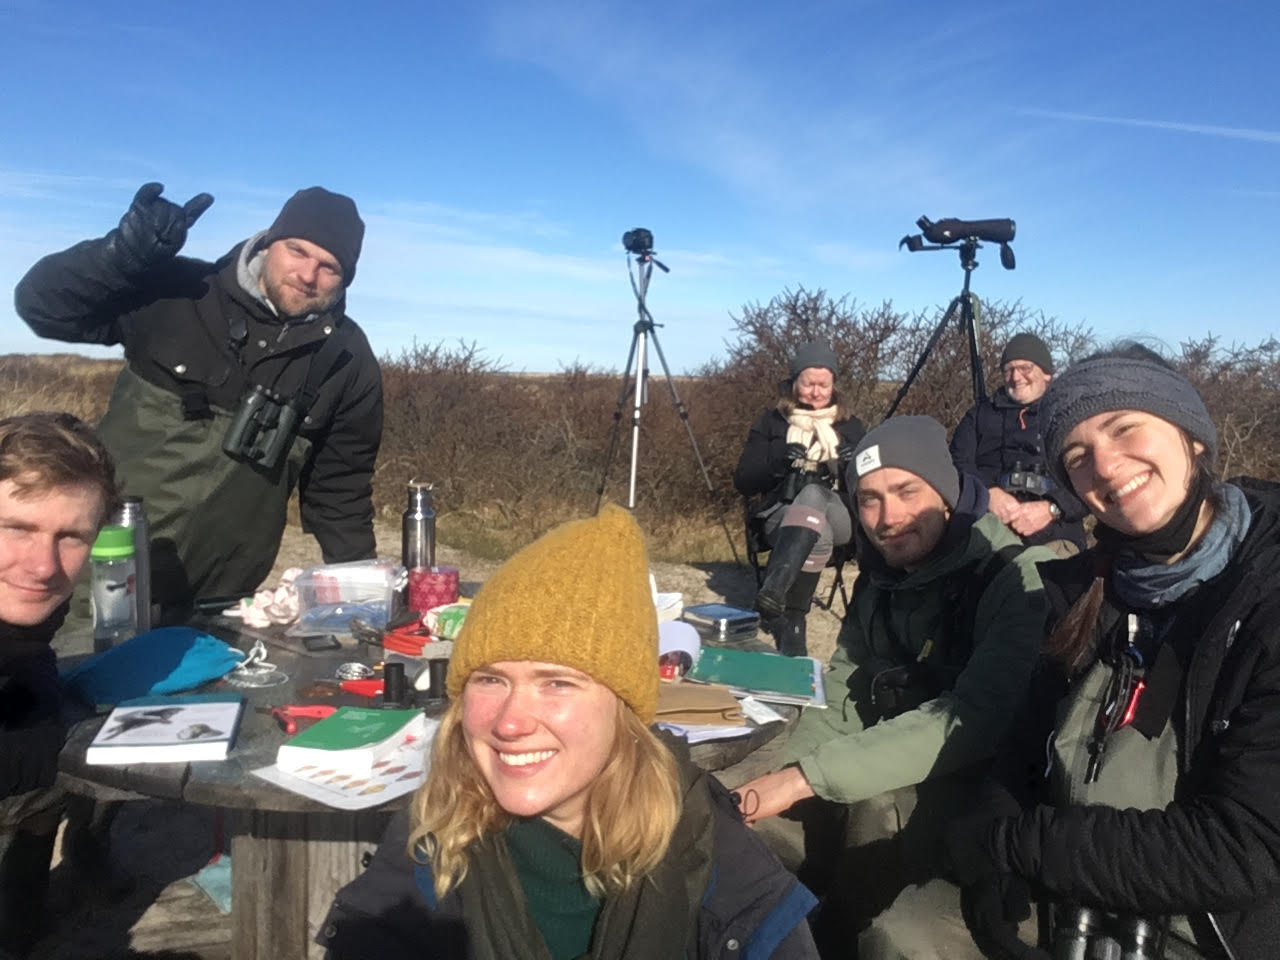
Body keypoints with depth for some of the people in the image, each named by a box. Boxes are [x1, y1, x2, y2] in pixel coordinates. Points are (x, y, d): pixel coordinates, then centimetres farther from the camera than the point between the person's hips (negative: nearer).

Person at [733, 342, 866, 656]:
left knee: (813, 493, -39)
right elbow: (743, 482, 6)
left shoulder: (851, 426, 17)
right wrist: (777, 462, -13)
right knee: (818, 536, -40)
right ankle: (790, 626, -42)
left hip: (839, 515, 1)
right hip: (781, 514, 0)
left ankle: (772, 591, -58)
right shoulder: (771, 422, 13)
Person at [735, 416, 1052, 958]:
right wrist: (780, 780, -12)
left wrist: (807, 777, -30)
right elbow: (841, 705, 7)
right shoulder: (877, 582, 5)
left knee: (872, 803, -33)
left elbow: (973, 722, -28)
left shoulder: (1018, 578, -16)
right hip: (890, 788, 7)